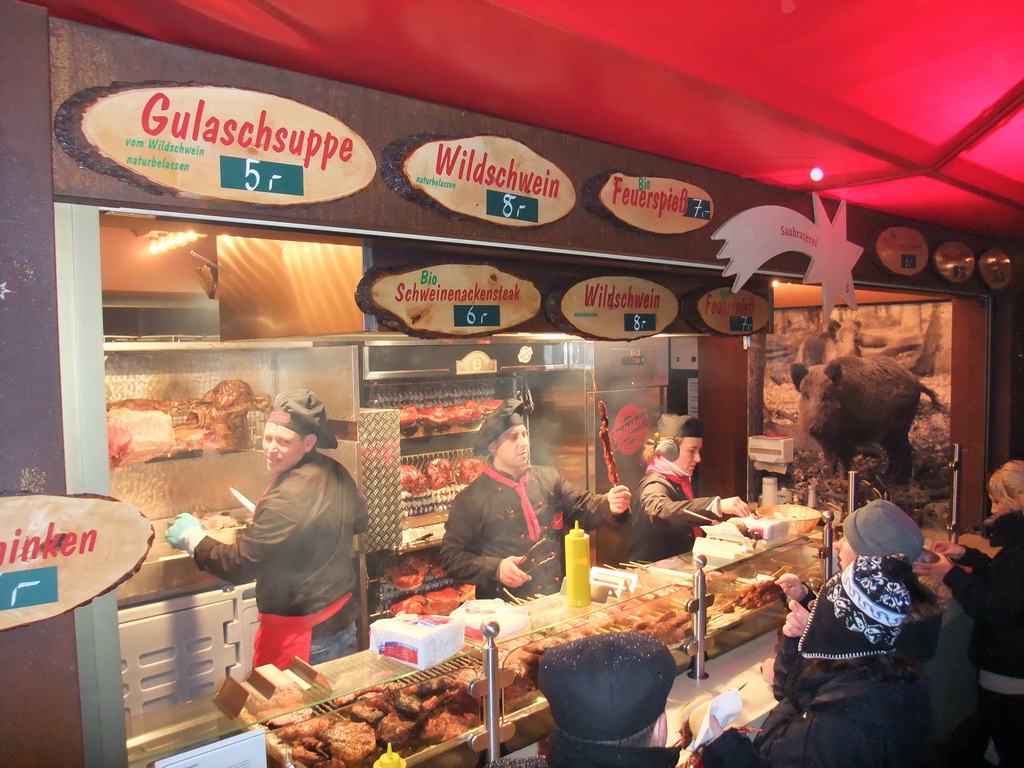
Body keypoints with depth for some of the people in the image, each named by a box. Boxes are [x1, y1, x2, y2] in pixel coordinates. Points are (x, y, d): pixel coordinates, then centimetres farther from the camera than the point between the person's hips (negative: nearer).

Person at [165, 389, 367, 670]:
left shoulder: (288, 498, -28)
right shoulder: (336, 473, -1)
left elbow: (239, 566, -22)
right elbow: (358, 521, 18)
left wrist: (192, 537, -7)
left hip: (303, 636, -8)